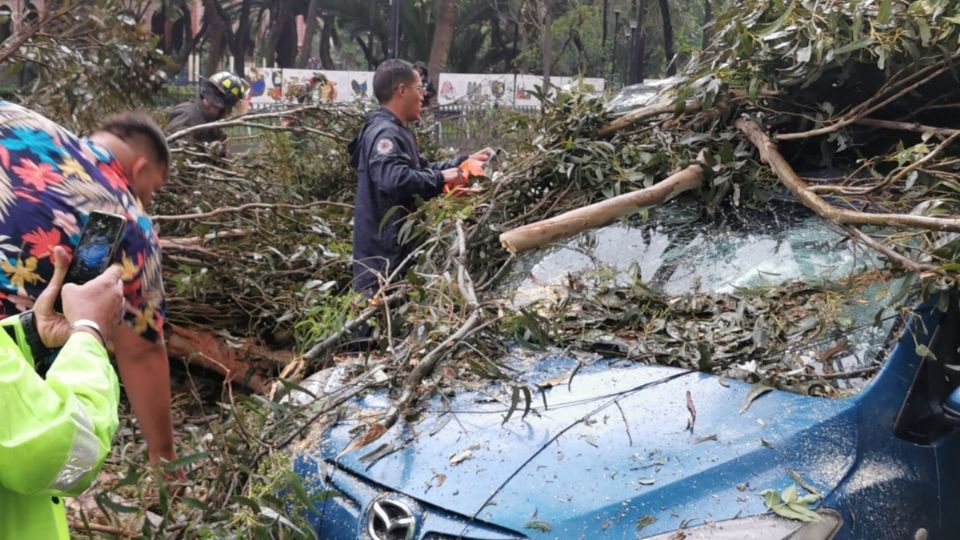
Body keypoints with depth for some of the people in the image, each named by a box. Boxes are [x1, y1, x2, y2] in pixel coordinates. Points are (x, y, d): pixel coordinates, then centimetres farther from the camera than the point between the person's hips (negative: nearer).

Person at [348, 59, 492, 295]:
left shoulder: (395, 131, 18)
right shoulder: (384, 133, -17)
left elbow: (423, 170, 28)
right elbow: (392, 179, -34)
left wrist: (465, 161, 24)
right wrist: (441, 178, -24)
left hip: (393, 248, 11)